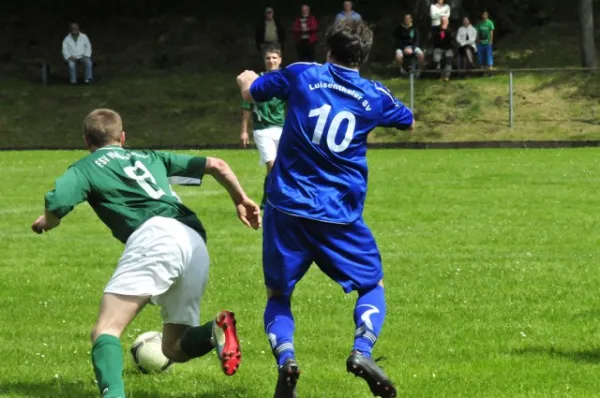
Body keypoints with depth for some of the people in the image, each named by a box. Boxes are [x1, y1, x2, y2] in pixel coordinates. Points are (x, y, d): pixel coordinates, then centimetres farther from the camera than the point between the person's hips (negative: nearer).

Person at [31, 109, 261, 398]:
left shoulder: (85, 168, 17)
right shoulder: (150, 157, 33)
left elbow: (55, 207, -1)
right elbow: (216, 165, 28)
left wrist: (44, 222, 20)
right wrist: (242, 200, 38)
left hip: (156, 236, -6)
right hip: (197, 246, 6)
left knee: (105, 331, -9)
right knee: (175, 349, 16)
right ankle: (215, 332, -17)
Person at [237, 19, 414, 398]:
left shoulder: (301, 75, -1)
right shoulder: (375, 96, 2)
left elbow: (251, 91, 14)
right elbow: (409, 121, 23)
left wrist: (248, 79, 38)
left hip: (288, 208, 0)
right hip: (341, 216, 0)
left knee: (278, 295, 14)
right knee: (372, 286, 16)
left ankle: (285, 356, -16)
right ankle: (362, 350, -13)